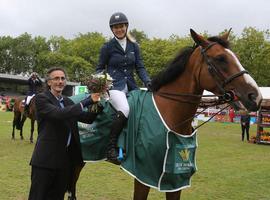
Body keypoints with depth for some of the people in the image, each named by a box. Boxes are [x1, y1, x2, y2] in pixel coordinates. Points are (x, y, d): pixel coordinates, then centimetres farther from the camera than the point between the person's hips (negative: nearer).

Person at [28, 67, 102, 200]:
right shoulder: (41, 98, -7)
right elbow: (59, 114, -24)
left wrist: (97, 104, -7)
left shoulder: (68, 102, 13)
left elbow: (88, 119, 11)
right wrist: (86, 102, -24)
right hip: (46, 159, -6)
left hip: (66, 159, 6)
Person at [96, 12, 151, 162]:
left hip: (131, 86, 5)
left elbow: (140, 67, 10)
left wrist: (148, 82, -7)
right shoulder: (107, 47, 4)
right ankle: (111, 147, -21)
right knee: (125, 110, -31)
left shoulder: (134, 46, 14)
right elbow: (100, 68, 9)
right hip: (114, 86, -5)